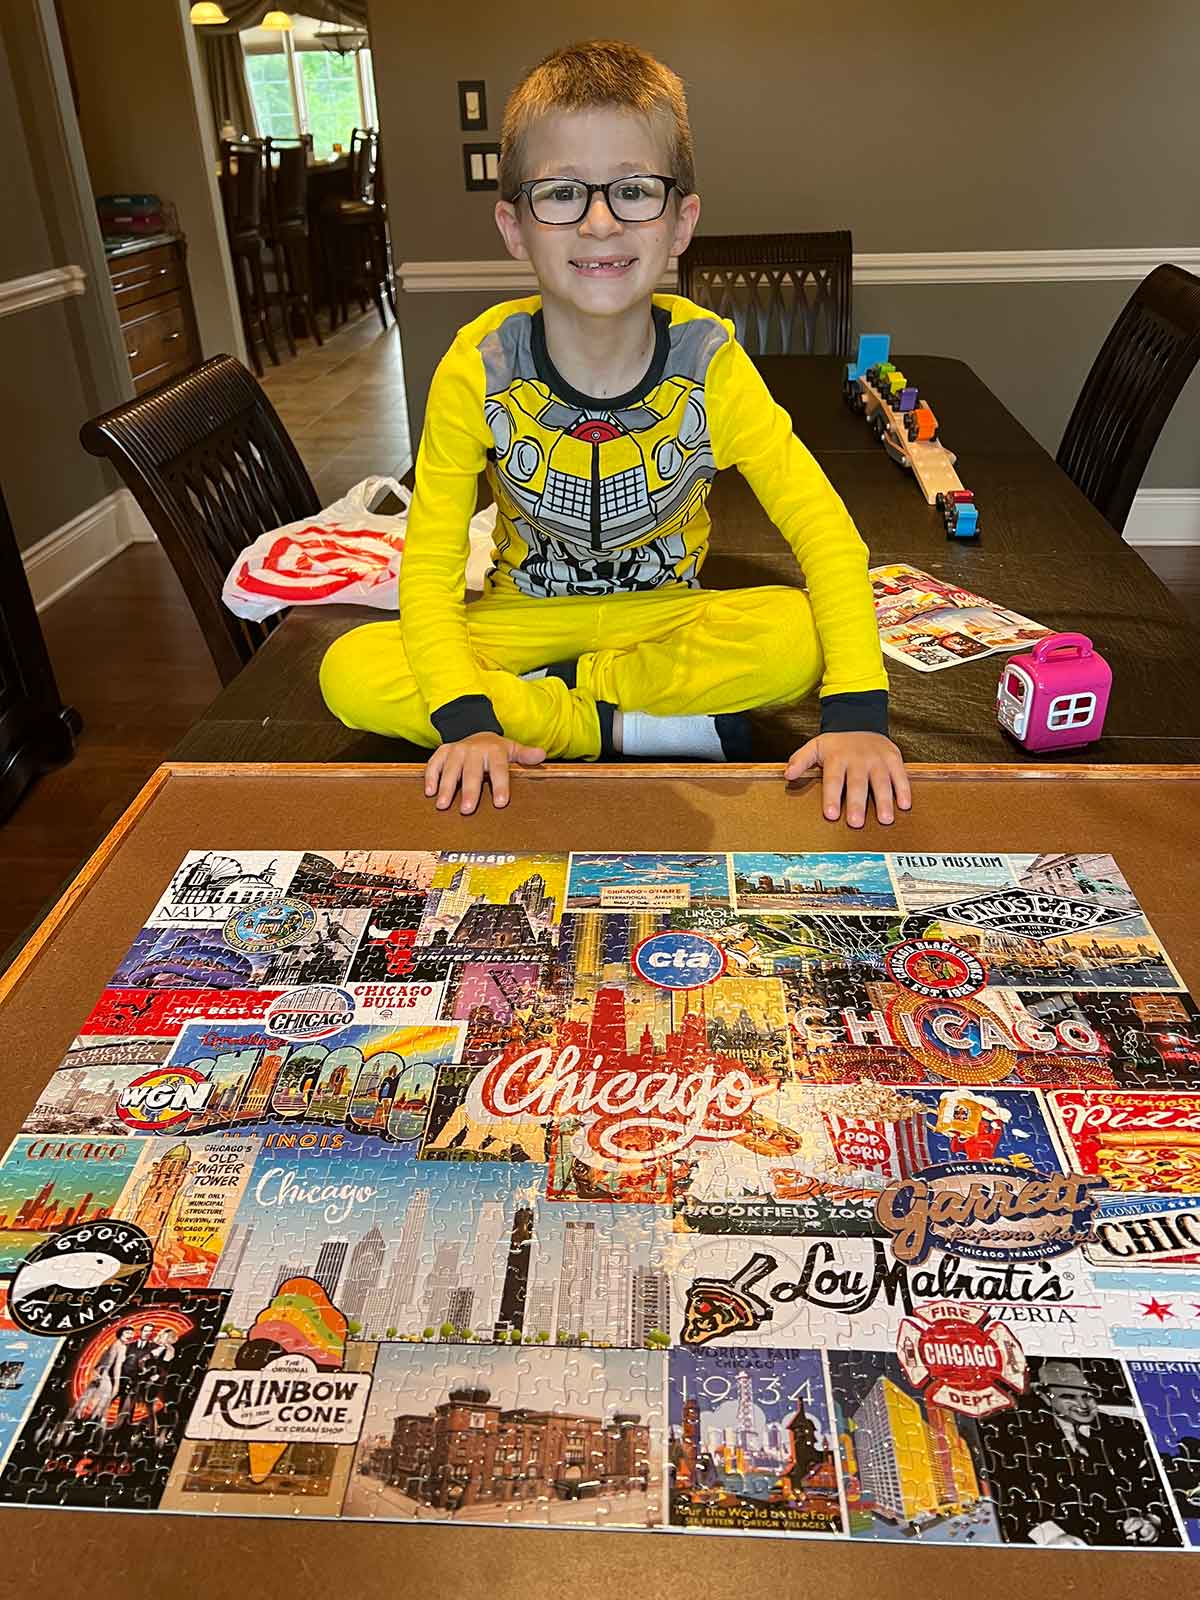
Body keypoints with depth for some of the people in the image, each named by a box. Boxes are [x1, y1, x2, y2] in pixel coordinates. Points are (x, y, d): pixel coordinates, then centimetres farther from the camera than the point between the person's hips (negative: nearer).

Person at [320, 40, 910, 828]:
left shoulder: (708, 361, -16)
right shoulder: (481, 367, -16)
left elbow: (827, 532, -15)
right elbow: (430, 565, -15)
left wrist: (858, 713, -29)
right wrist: (467, 722, -31)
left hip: (665, 613, 0)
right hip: (527, 615, 1)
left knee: (802, 637, -29)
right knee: (351, 673, -24)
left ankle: (549, 695, -13)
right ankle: (644, 726, -19)